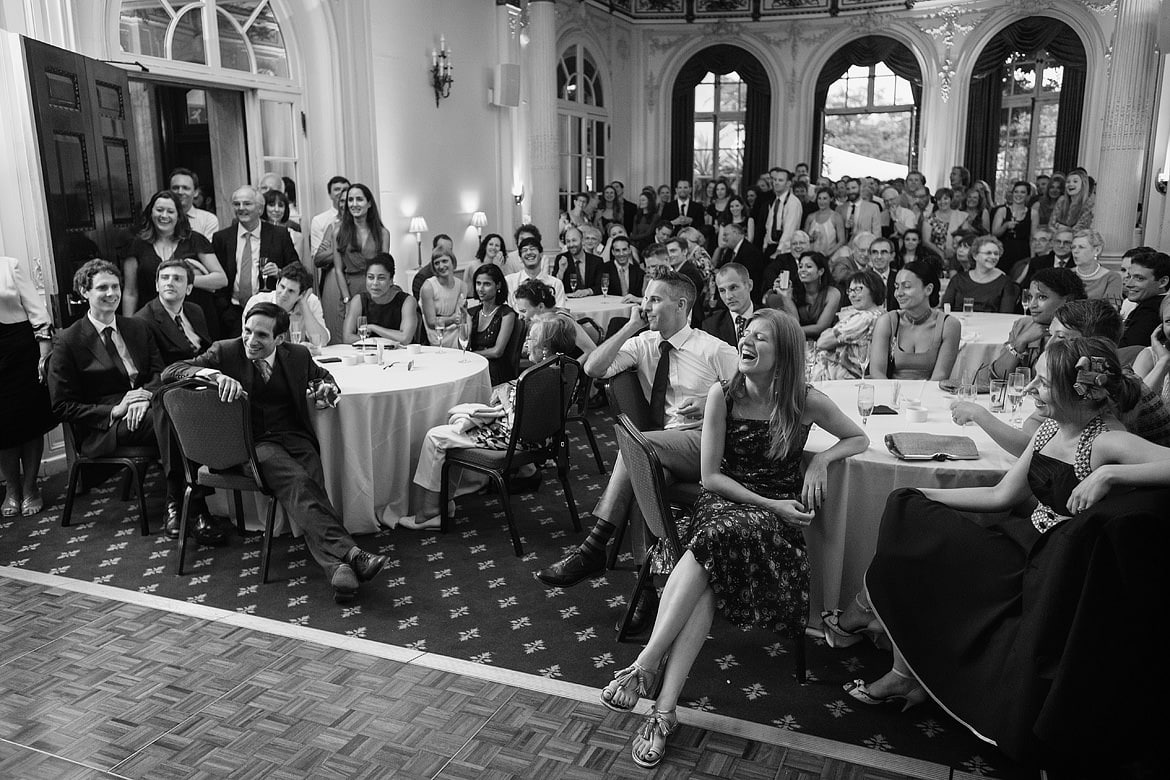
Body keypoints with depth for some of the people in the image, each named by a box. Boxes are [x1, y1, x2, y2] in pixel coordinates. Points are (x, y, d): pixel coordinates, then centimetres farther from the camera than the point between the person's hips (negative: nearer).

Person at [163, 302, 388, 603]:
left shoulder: (298, 355, 10)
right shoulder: (225, 351, 3)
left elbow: (321, 375, 32)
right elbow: (170, 372, -4)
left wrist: (326, 387, 6)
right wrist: (215, 375, -22)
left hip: (293, 435, 3)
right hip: (252, 441, -3)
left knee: (310, 486, -30)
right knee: (296, 482, -34)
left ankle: (336, 565, -44)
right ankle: (348, 552, -46)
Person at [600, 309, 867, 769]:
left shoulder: (806, 402, -3)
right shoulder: (723, 395, -2)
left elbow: (859, 438, 14)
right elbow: (711, 475, -2)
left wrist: (822, 458, -6)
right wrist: (769, 504, -12)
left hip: (780, 511, -1)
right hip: (723, 501, 1)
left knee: (717, 539, -34)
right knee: (708, 577, -31)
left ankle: (646, 663, -33)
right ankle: (665, 710, -33)